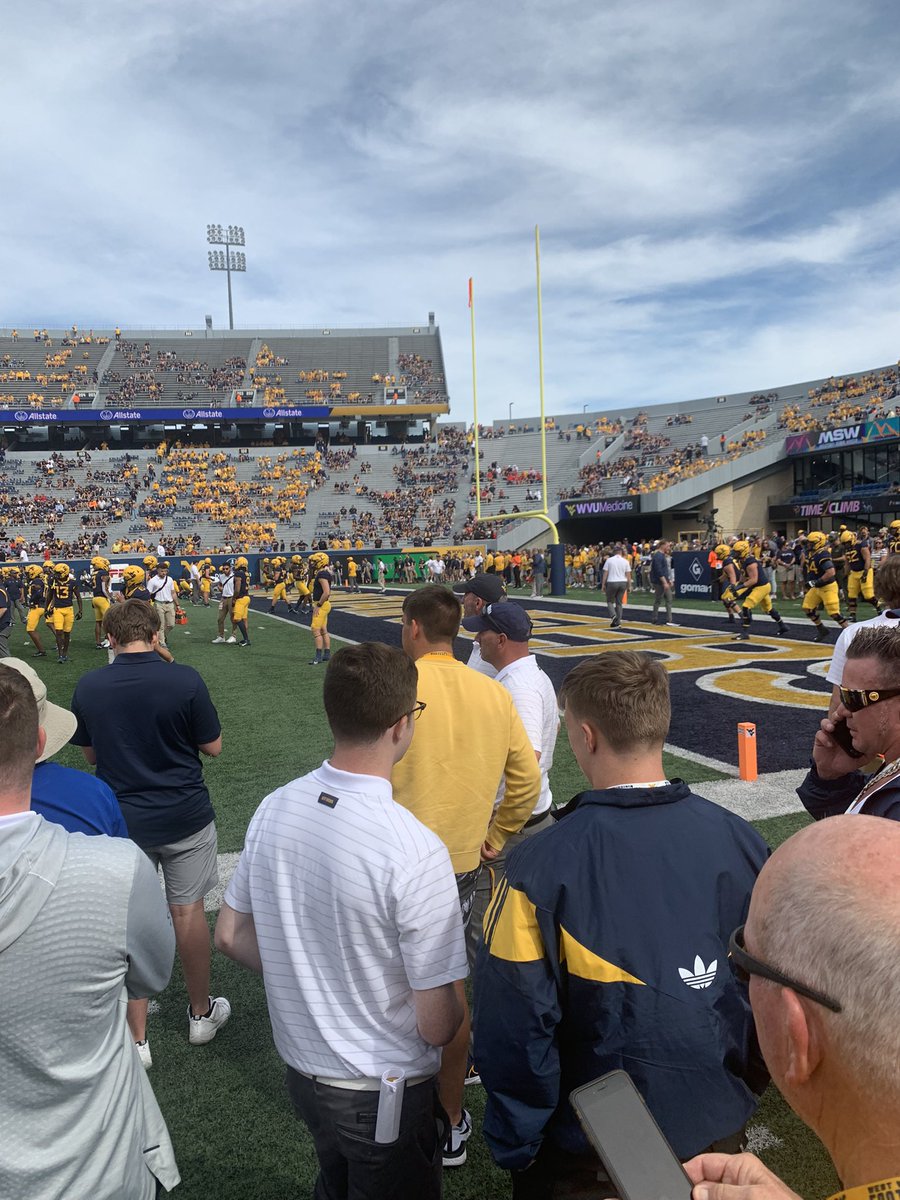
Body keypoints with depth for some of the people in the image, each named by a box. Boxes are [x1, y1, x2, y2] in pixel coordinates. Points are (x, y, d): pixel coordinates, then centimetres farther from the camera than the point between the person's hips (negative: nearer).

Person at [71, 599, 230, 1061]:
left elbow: (90, 754, 5)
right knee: (188, 913, 14)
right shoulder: (184, 680, -16)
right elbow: (213, 746, -7)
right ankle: (201, 1013, 32)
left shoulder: (87, 687, -8)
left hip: (121, 820, 2)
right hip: (185, 818, -1)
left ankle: (136, 1037, 21)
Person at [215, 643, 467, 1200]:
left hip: (304, 1073, 6)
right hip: (385, 1098, -5)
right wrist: (458, 1008, -2)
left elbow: (230, 935, 1)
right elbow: (436, 1026, -24)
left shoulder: (274, 809, -13)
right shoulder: (417, 852, -32)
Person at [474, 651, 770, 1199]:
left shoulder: (540, 867, -26)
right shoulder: (741, 840, -15)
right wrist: (746, 1089, 13)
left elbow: (513, 1025, -21)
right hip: (720, 1127, 4)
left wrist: (515, 1149, -4)